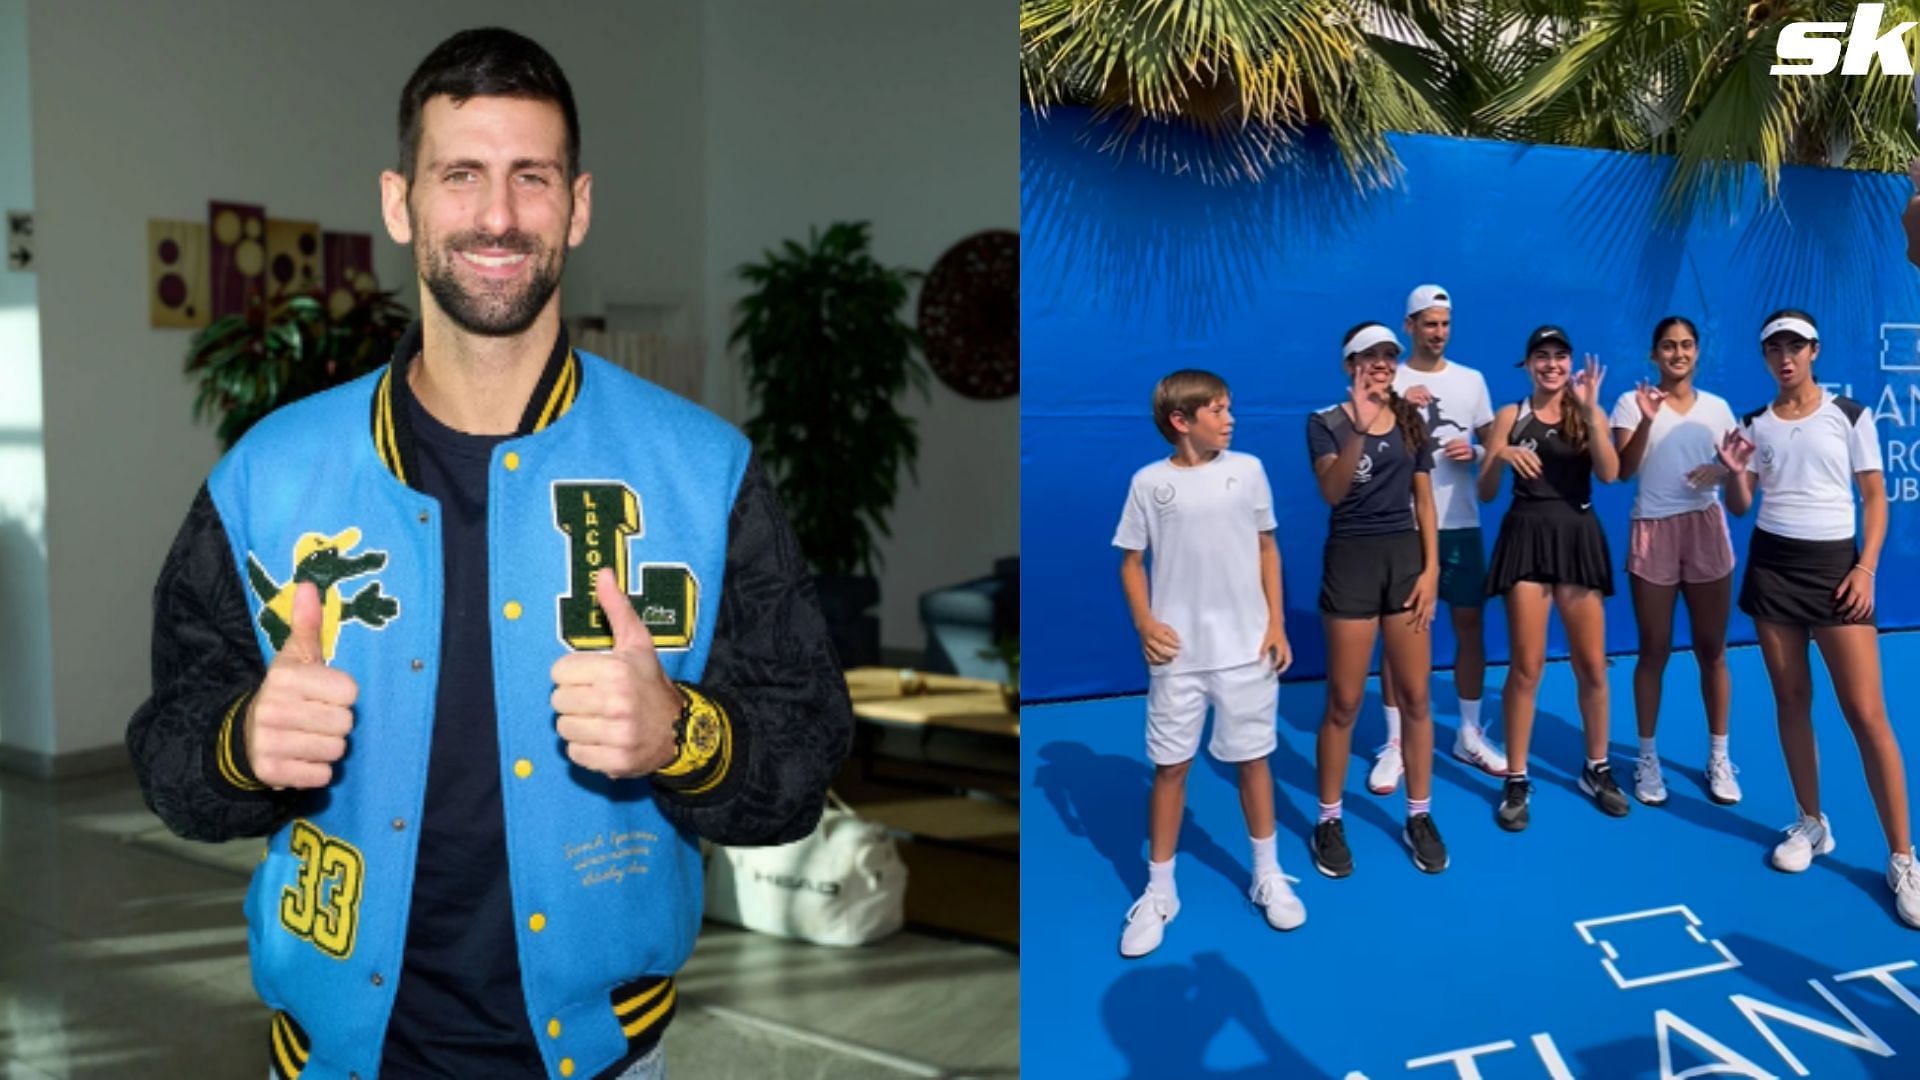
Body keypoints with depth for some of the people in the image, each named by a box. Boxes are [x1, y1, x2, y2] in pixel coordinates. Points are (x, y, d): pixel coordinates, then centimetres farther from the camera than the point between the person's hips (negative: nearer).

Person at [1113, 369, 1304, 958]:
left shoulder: (1247, 470, 2)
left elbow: (1266, 548, 8)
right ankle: (1159, 892, 17)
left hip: (1245, 646, 1)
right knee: (1170, 765, 6)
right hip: (1177, 652, -1)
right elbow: (1131, 561, 4)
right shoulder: (1149, 482, -3)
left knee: (1253, 757, 11)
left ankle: (1268, 876, 28)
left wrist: (1276, 623, 2)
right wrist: (1144, 624, -11)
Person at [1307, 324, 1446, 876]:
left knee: (1415, 697, 6)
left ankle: (1419, 818, 18)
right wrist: (1360, 429, -31)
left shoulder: (1411, 423, 9)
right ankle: (1329, 822, 12)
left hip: (1406, 557, 4)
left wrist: (1431, 567, 0)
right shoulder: (1326, 423, -4)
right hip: (1351, 559, -4)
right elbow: (1332, 492, -19)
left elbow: (1424, 502, 10)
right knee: (1344, 701, 0)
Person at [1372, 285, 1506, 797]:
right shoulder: (1389, 382, -1)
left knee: (1470, 623, 7)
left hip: (1461, 524, 3)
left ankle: (1469, 734, 20)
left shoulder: (1472, 380, 9)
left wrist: (1474, 452, -9)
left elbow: (1493, 446, 13)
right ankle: (1394, 743, 6)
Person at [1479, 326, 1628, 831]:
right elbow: (1485, 493, 3)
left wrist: (1590, 411, -17)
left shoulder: (1587, 415, 7)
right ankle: (1516, 781, 6)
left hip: (1578, 538, 2)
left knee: (1592, 665, 7)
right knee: (1527, 666, -3)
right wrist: (1500, 456, -17)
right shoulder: (1511, 415, 4)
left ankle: (1597, 770, 23)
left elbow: (1609, 474, -11)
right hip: (1527, 538, -2)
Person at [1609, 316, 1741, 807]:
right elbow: (1622, 470, -10)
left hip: (1705, 529, 2)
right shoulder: (1633, 401, 0)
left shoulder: (1717, 407, 9)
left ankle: (1718, 757, 16)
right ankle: (1647, 758, 13)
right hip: (1653, 531, -2)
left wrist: (1722, 470, -10)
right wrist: (1646, 420, -23)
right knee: (1654, 650, 3)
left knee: (1712, 648, 5)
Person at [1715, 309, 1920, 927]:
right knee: (1791, 702, 8)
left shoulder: (1850, 415, -1)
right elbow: (1740, 508, 10)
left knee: (1867, 713, -8)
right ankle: (1811, 825, 22)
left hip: (1834, 564, -3)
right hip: (1772, 566, 3)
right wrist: (1735, 472, -11)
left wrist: (1866, 567, -10)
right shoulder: (1755, 425, 6)